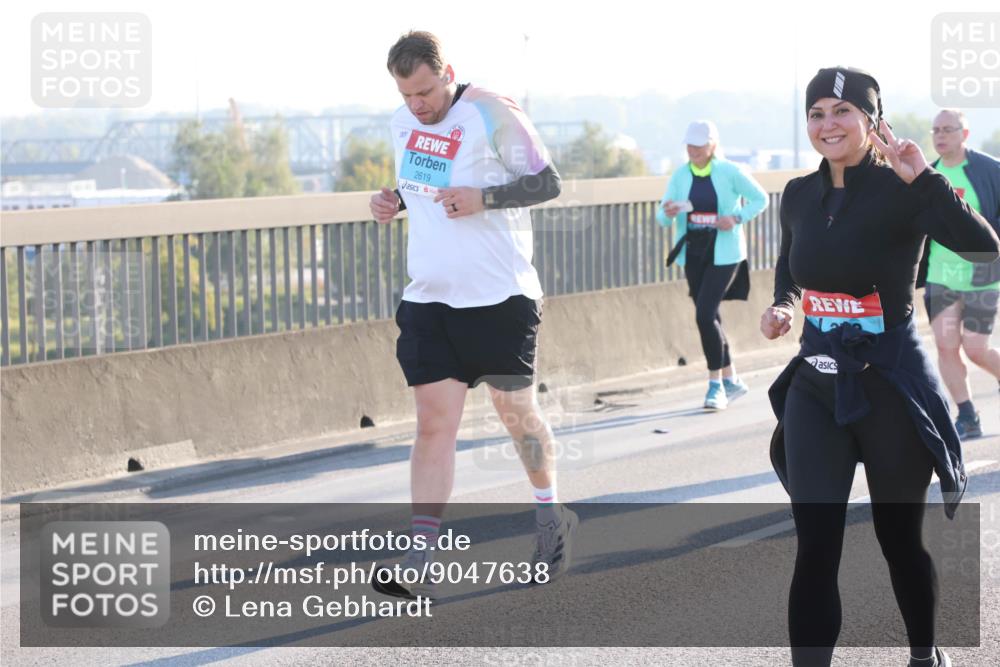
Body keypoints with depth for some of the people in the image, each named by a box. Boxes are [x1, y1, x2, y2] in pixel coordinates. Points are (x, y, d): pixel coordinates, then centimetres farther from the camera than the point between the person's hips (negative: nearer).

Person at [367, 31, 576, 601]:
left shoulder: (492, 114, -12)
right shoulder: (404, 122, 7)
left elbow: (548, 183, -9)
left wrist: (483, 198, -22)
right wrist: (393, 201, 2)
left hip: (501, 297, -5)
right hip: (429, 300, 5)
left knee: (517, 411, 9)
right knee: (435, 423, -2)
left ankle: (551, 514, 36)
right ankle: (419, 565, -8)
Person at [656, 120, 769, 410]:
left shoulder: (729, 172, -6)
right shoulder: (680, 176, 5)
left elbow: (760, 199, 2)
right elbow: (662, 217, 3)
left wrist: (737, 217, -14)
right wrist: (668, 212, -21)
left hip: (724, 254, -5)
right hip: (693, 254, 5)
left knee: (705, 314, -16)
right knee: (710, 318, 9)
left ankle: (716, 383, -6)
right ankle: (731, 380, 24)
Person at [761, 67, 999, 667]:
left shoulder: (901, 192, -13)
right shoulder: (800, 195, 3)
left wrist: (923, 177, -35)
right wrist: (781, 306, 5)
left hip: (892, 386, -3)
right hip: (816, 386, 4)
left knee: (900, 538, 12)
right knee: (815, 550, -6)